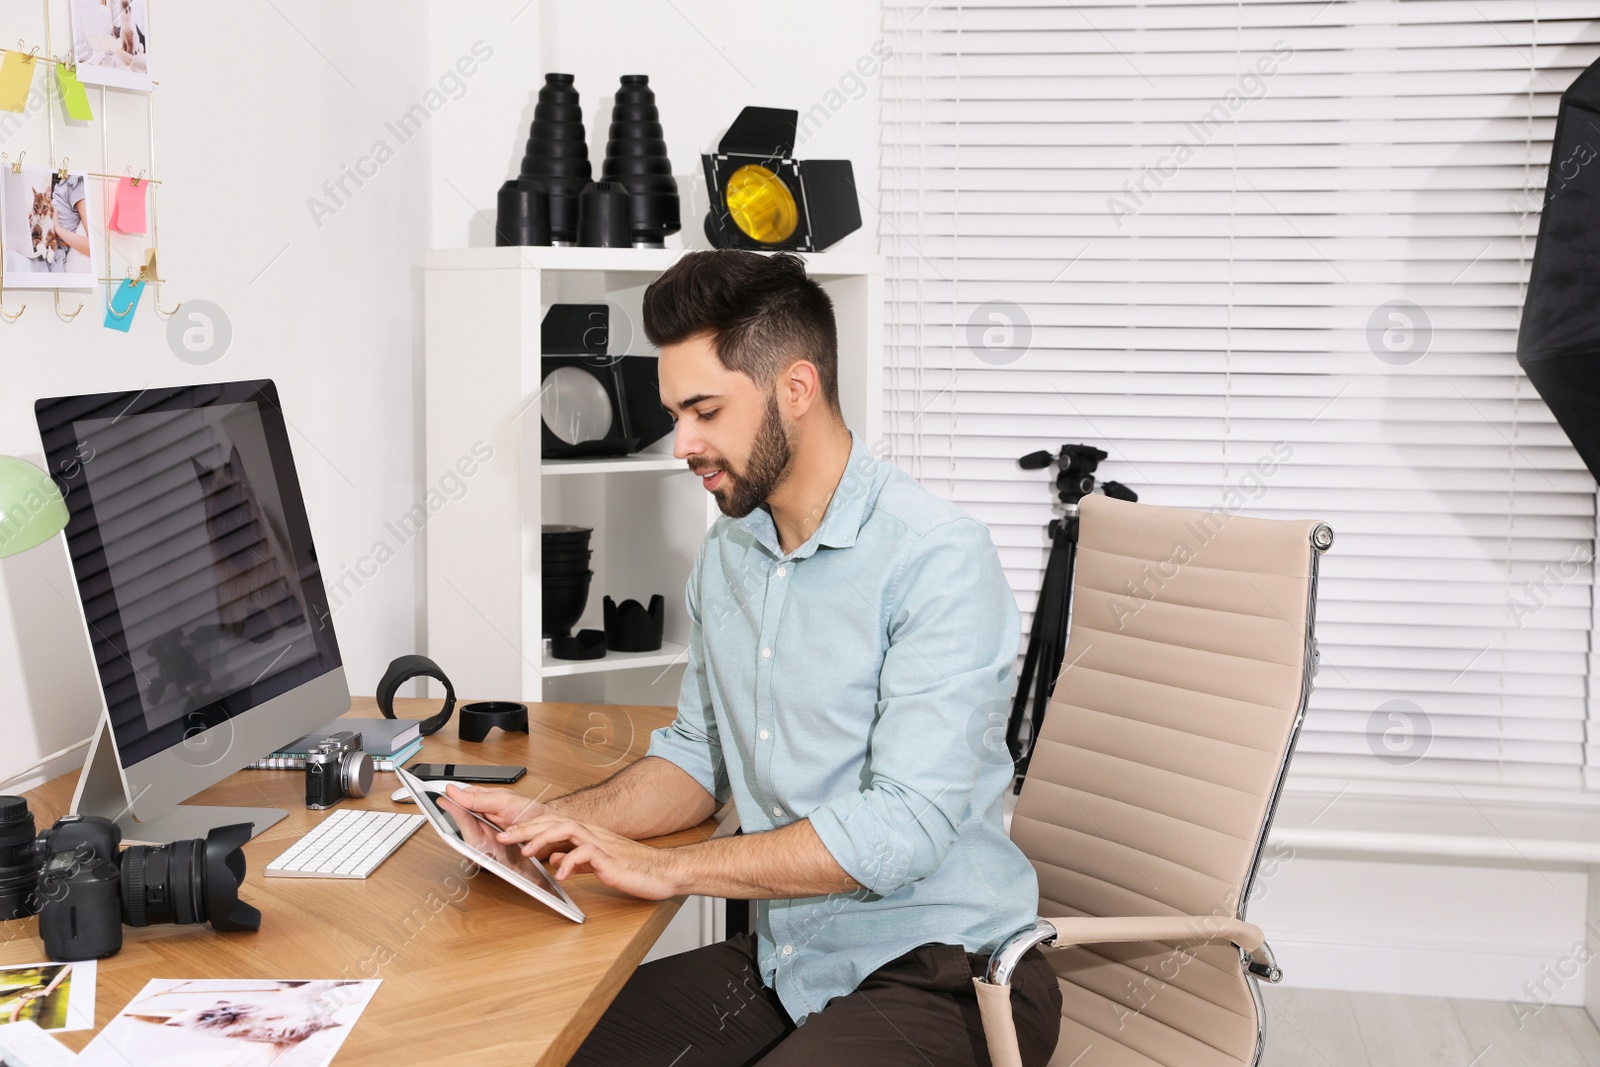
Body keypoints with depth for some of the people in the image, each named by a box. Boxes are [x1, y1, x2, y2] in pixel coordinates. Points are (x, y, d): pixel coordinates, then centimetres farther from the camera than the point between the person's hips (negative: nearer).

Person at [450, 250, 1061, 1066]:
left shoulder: (938, 560, -19)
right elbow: (699, 755, 17)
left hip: (939, 973, -7)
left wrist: (664, 869, -21)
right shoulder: (725, 554, 8)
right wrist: (556, 820, -1)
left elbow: (901, 828, -24)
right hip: (782, 962, 7)